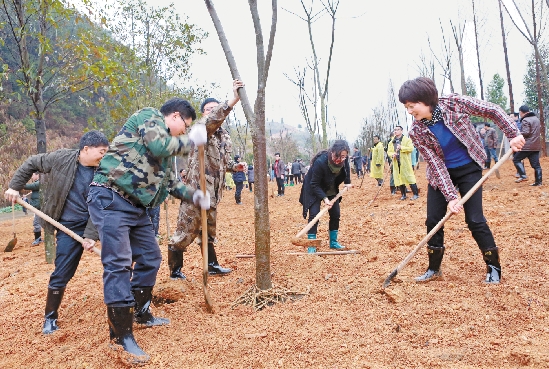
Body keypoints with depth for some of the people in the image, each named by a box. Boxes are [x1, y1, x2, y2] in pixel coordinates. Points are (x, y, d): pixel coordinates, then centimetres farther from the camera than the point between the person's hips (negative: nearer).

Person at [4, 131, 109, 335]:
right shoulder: (61, 158, -12)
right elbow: (31, 164, 5)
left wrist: (91, 235, -18)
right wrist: (14, 186, 4)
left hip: (96, 222, 2)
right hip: (70, 226, -1)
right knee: (61, 274, 2)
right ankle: (50, 317, 22)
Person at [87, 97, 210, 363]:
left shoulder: (167, 145, 22)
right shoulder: (149, 116, -3)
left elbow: (172, 182, 24)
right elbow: (159, 146, -22)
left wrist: (194, 196, 11)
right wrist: (191, 140, -8)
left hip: (136, 207, 10)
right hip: (110, 199, -10)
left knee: (149, 258, 14)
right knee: (118, 264, -12)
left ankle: (141, 313, 31)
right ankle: (121, 336, -7)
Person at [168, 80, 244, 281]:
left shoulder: (225, 136, 14)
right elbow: (212, 120, -32)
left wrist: (235, 166, 2)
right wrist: (233, 100, -43)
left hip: (213, 192, 8)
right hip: (195, 190, -8)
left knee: (209, 231, 21)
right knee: (185, 231, -1)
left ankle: (212, 265, 35)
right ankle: (175, 271, 13)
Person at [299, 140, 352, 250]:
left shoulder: (344, 160, -21)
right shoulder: (320, 162, -38)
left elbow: (346, 168, 6)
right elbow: (314, 184, -30)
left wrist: (347, 182, -2)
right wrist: (324, 198, -37)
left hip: (331, 190, 6)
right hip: (314, 190, -6)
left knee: (335, 214, 5)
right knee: (314, 214, -14)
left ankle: (333, 242, 20)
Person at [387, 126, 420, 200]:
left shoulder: (407, 140, 0)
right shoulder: (391, 142, 14)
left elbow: (411, 148, -11)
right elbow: (389, 151, 14)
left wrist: (401, 147, -21)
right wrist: (392, 154, -8)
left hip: (405, 163, -5)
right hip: (396, 163, 5)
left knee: (409, 177, -8)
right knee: (399, 179, 6)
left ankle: (416, 194, 0)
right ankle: (403, 194, 16)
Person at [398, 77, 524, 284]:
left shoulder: (454, 103, -22)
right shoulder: (417, 132, -18)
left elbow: (493, 111, -10)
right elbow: (436, 165, -18)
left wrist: (513, 134, -16)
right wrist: (450, 196, -24)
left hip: (469, 169, -2)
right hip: (441, 175, 2)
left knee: (475, 220, -7)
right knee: (433, 220, 1)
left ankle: (494, 267, 12)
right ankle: (434, 269, 19)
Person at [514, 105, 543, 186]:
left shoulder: (525, 120, -12)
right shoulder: (536, 119, 17)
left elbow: (525, 133, -19)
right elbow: (540, 128, 28)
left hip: (527, 145, -8)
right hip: (536, 145, 8)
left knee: (516, 159, 1)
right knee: (536, 164, 7)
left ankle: (523, 175, -11)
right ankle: (538, 181, 6)